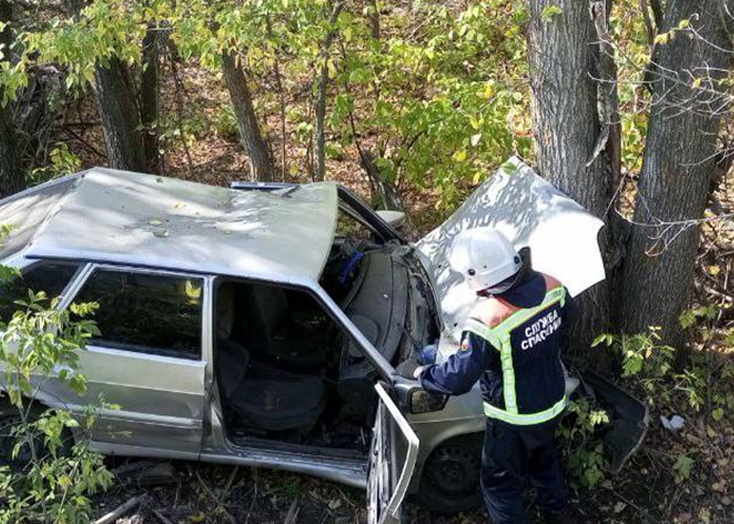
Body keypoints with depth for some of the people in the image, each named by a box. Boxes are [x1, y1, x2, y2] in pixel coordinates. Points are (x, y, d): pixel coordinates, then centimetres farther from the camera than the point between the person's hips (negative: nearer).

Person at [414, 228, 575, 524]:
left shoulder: (487, 321, -36)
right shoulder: (551, 287, -16)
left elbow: (458, 379, -29)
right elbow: (566, 319, 8)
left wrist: (424, 376, -10)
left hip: (515, 419, -7)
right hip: (554, 402, 7)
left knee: (500, 482, 17)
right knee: (544, 458, 34)